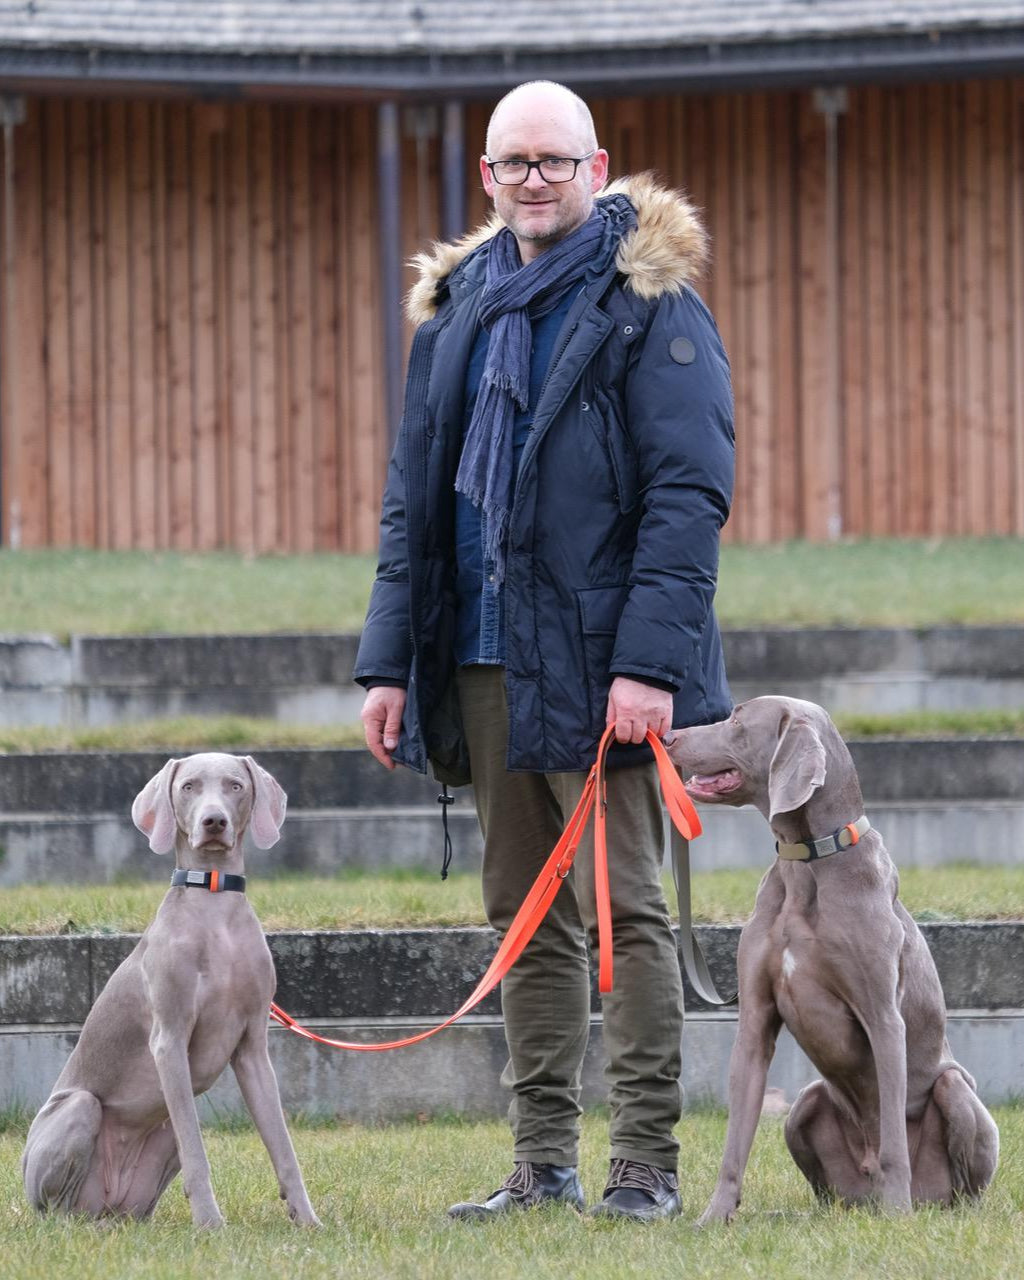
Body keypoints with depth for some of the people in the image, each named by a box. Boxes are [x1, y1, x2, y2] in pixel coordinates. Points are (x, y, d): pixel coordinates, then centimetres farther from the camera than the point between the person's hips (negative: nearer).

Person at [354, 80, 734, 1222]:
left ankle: (646, 1162, -2)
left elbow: (689, 495, -11)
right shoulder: (456, 310, 15)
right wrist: (389, 661, 10)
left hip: (598, 663, -6)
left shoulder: (648, 304, -4)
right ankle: (543, 1160, 14)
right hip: (485, 664, 6)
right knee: (526, 916, 9)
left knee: (622, 906, -5)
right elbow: (412, 498, 18)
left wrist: (648, 662, -19)